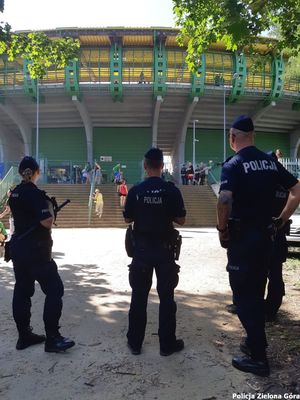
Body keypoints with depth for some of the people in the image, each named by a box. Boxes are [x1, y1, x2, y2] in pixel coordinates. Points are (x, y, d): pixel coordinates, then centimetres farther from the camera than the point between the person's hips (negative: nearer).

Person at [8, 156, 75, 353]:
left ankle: (24, 335, 22)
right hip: (35, 251, -9)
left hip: (18, 248, 9)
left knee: (22, 291, 13)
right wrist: (50, 207, -5)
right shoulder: (35, 193, -17)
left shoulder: (15, 193, 9)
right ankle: (52, 338, 0)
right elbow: (47, 222, -22)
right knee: (54, 289, -2)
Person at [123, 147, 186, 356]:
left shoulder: (135, 191, -4)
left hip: (141, 248, 2)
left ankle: (135, 342, 21)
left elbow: (127, 219, 2)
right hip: (164, 248, -1)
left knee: (139, 296, 11)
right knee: (166, 296, 8)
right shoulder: (171, 190, -9)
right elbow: (181, 219, -6)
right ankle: (167, 343, 18)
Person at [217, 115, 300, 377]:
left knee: (243, 296, 3)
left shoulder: (233, 164, -13)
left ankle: (258, 357, 10)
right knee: (257, 292, 20)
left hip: (241, 237, -7)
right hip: (265, 235, 7)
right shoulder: (270, 162, 7)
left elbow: (225, 200, -28)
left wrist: (222, 230, -14)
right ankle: (256, 342, 33)